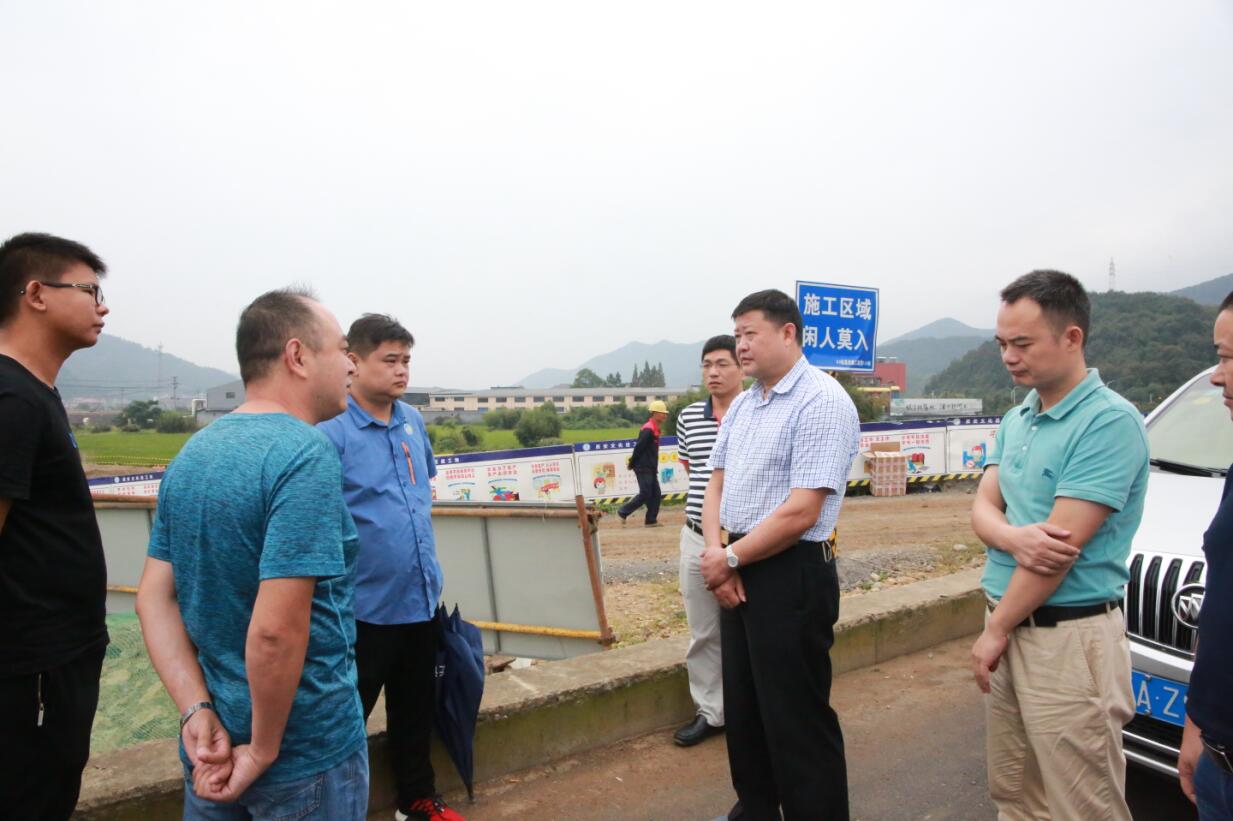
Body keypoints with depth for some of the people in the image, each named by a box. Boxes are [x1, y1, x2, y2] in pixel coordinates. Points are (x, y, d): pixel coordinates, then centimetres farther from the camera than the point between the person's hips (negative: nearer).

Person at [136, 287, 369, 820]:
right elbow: (276, 630, -28)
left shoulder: (191, 453, 2)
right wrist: (264, 752, -15)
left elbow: (154, 600, 1)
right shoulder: (306, 455, -23)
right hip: (308, 754, -6)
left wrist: (198, 712, -5)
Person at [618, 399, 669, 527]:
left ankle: (651, 520, 13)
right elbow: (638, 447, -20)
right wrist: (632, 464, -12)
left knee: (656, 494, 8)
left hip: (650, 468, 10)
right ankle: (623, 512, 6)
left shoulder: (654, 429, 13)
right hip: (643, 468, -10)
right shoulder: (648, 429, -19)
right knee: (645, 494, -6)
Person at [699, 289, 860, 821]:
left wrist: (729, 559, -12)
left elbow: (800, 513, -22)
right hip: (736, 570, 9)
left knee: (796, 720, 4)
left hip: (792, 575, -8)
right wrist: (715, 552, -5)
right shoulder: (742, 404, 10)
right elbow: (716, 484, 12)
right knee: (742, 706, 20)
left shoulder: (821, 403, -16)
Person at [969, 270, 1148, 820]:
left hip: (1069, 638, -7)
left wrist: (995, 631, -12)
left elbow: (1062, 546, -19)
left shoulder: (1110, 421, -16)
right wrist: (1014, 537, -18)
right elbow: (983, 507, 6)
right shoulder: (1015, 419, 10)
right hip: (1011, 627, 7)